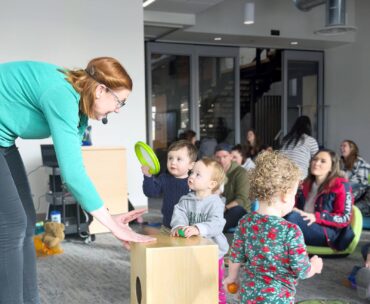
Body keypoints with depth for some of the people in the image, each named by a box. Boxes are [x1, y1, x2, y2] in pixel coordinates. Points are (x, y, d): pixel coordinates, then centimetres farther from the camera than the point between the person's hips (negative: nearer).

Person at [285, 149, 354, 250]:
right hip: (305, 228, 6)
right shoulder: (306, 184, 18)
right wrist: (292, 210, -5)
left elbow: (345, 218, -7)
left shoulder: (340, 185, -1)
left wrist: (316, 217, -19)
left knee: (292, 217, -32)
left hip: (329, 234, -5)